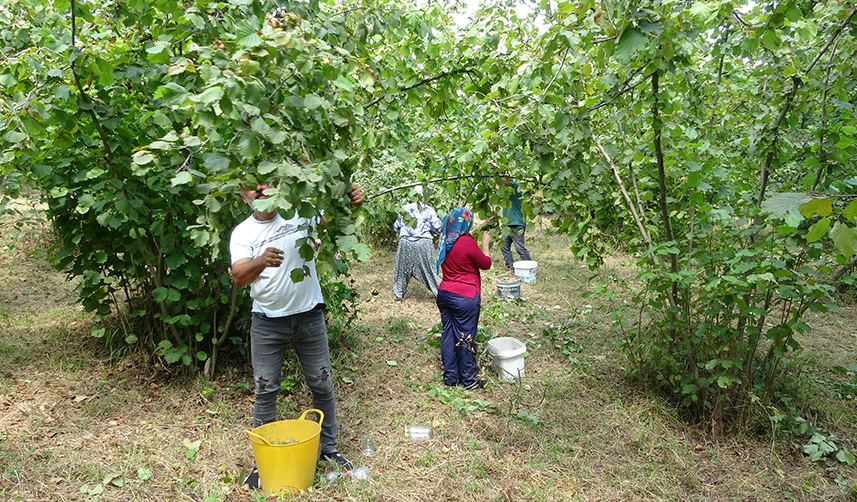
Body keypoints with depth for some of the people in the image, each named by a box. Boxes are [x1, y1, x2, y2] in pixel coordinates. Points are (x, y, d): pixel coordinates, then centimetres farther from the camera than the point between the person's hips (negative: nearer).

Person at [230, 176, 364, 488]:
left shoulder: (301, 212, -2)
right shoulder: (242, 233, -4)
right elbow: (238, 277, -17)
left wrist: (352, 202, -29)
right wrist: (261, 261, -39)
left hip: (309, 316, 1)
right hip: (267, 322, 0)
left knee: (322, 384, 10)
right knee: (265, 391, 9)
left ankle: (329, 447, 30)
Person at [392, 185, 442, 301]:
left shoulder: (404, 209, 3)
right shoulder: (429, 210, -1)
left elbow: (396, 227, 11)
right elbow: (437, 228, -1)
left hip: (405, 243, 1)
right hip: (424, 243, -1)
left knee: (402, 269, 15)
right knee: (429, 270, 8)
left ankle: (398, 294, 23)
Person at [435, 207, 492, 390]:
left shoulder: (445, 242, 4)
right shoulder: (467, 243, -18)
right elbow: (486, 264, -6)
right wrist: (485, 243, 8)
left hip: (444, 293, 7)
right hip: (464, 298, -7)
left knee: (448, 334, 13)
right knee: (465, 337, 3)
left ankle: (450, 376, 23)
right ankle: (468, 379, 17)